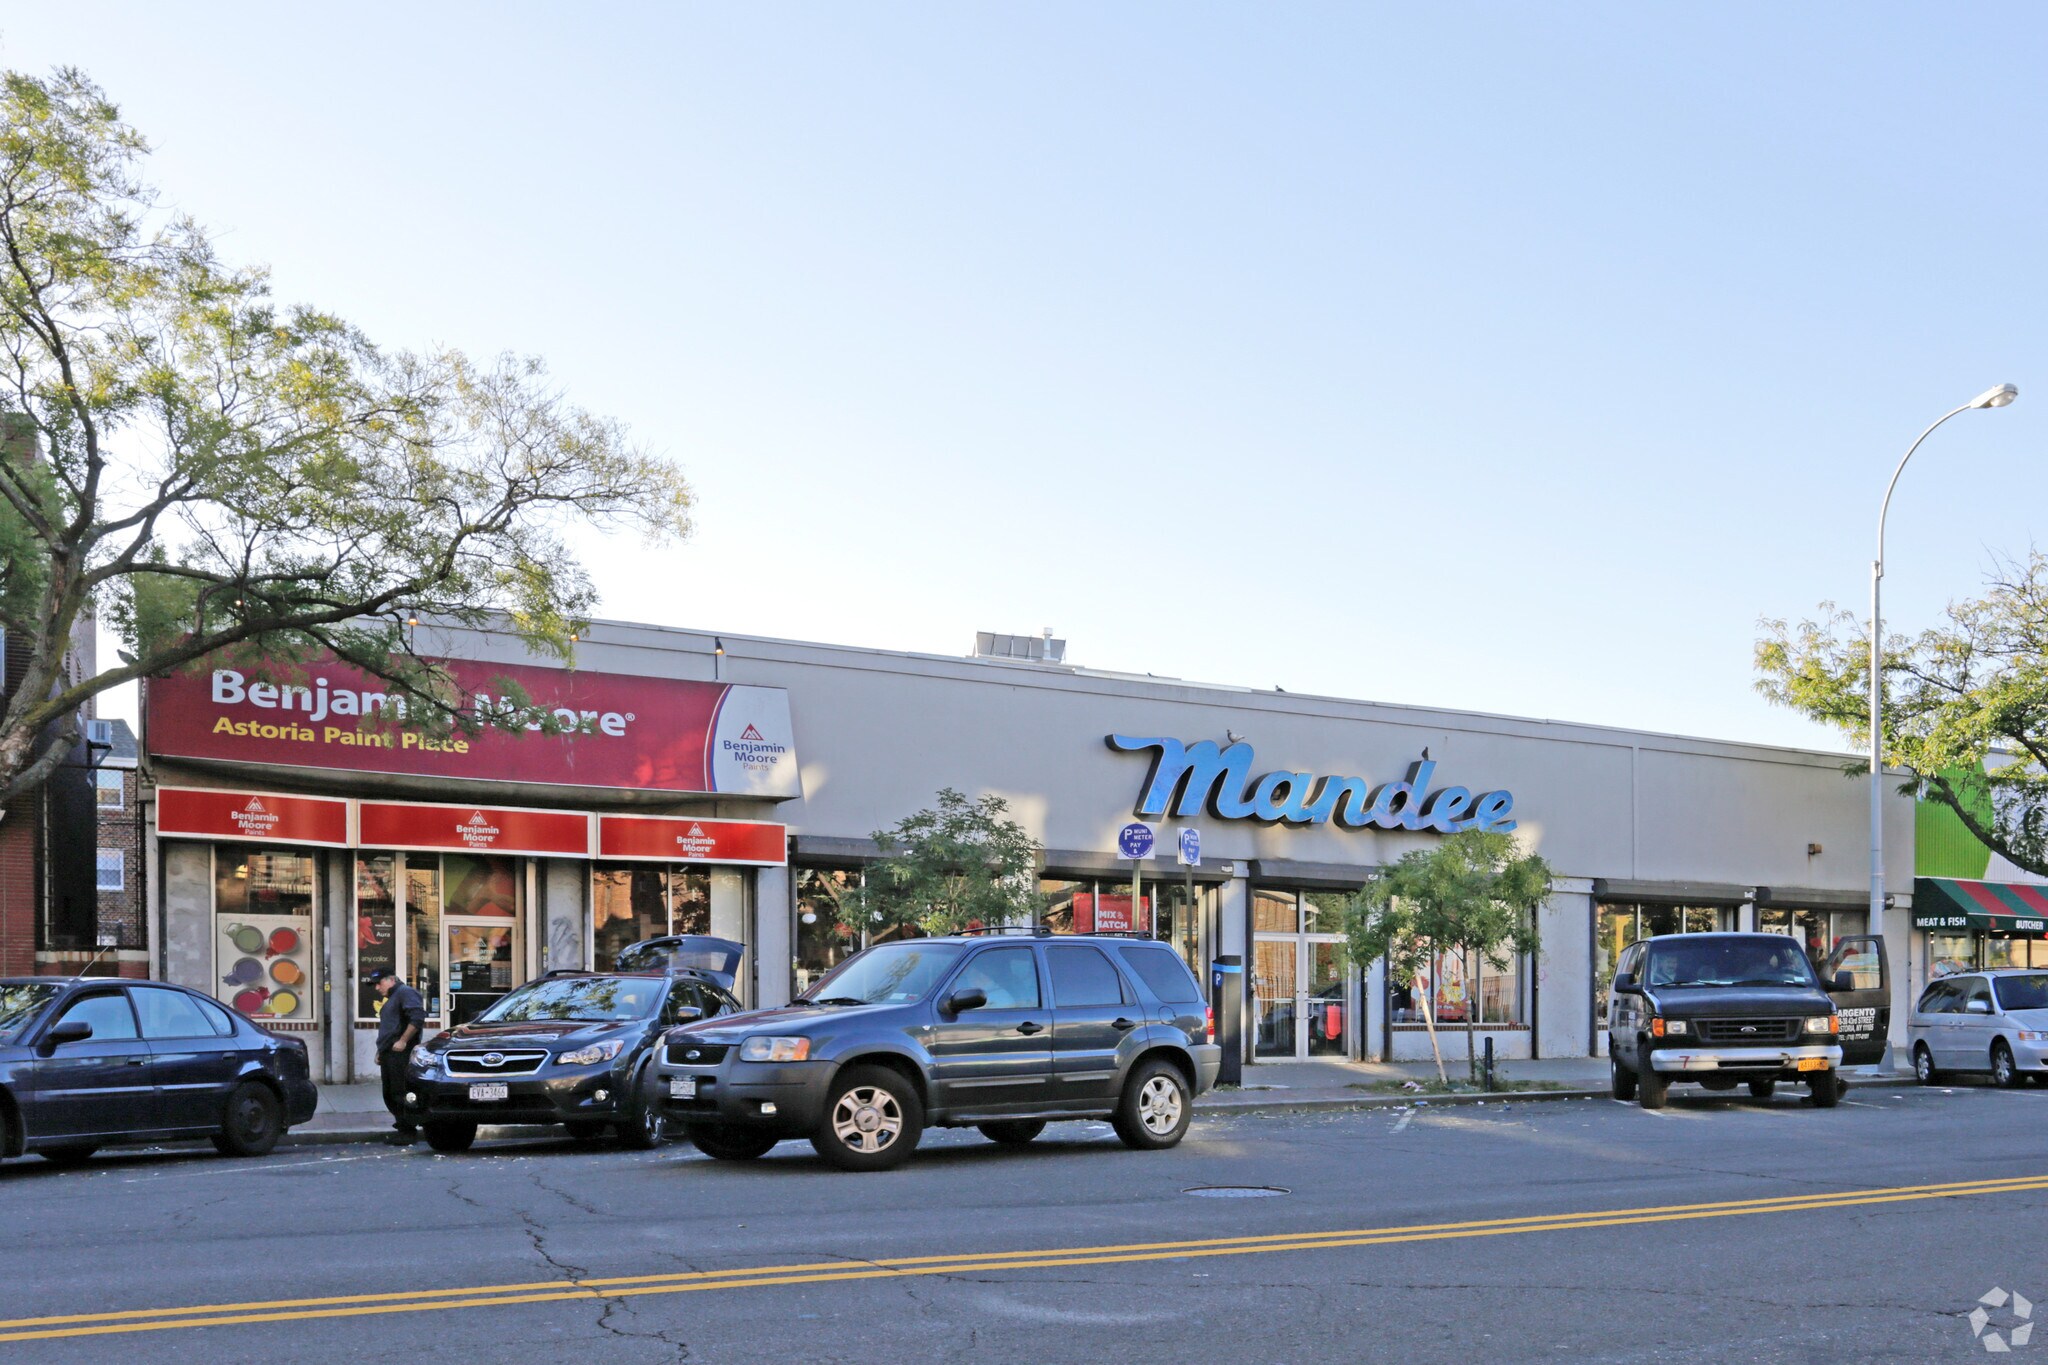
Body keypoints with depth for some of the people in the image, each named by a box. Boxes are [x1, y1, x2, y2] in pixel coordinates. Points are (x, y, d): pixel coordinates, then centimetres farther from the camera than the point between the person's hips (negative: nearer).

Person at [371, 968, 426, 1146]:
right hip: (389, 1054, 10)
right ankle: (402, 1128, 14)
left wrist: (403, 1041, -21)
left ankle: (408, 1132, -8)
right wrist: (381, 1051, 21)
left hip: (400, 1053, -10)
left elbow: (417, 1018, -20)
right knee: (390, 1094, 9)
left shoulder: (405, 993, -6)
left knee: (400, 1093, -10)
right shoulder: (391, 998, 26)